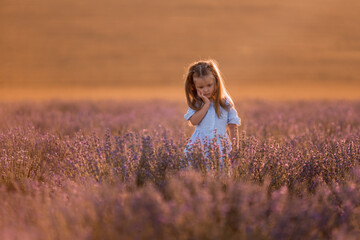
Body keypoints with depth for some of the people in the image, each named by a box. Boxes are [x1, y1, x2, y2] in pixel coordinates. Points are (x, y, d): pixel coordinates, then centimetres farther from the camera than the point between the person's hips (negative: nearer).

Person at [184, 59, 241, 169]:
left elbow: (232, 126, 13)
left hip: (220, 147, 0)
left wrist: (235, 146, 8)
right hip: (199, 146, 0)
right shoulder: (196, 103, 7)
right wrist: (207, 104, -8)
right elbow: (193, 121, -9)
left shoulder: (225, 103, 9)